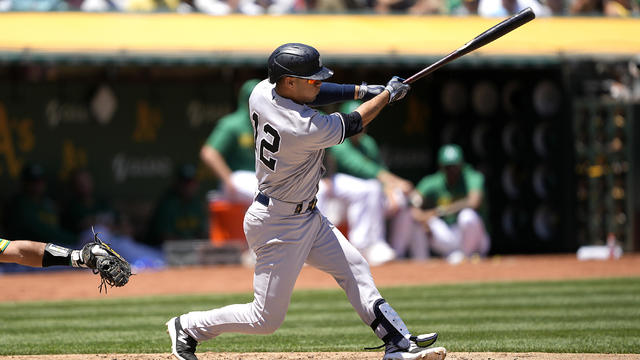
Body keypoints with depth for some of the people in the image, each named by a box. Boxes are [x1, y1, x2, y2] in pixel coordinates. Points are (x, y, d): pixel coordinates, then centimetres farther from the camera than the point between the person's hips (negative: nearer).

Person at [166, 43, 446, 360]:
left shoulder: (262, 92, -8)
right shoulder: (306, 129, -31)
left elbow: (310, 96, 10)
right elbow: (354, 123, -14)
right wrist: (388, 94, 1)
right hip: (278, 225, -10)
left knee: (354, 268, 10)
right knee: (267, 319, 2)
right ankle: (187, 328, 17)